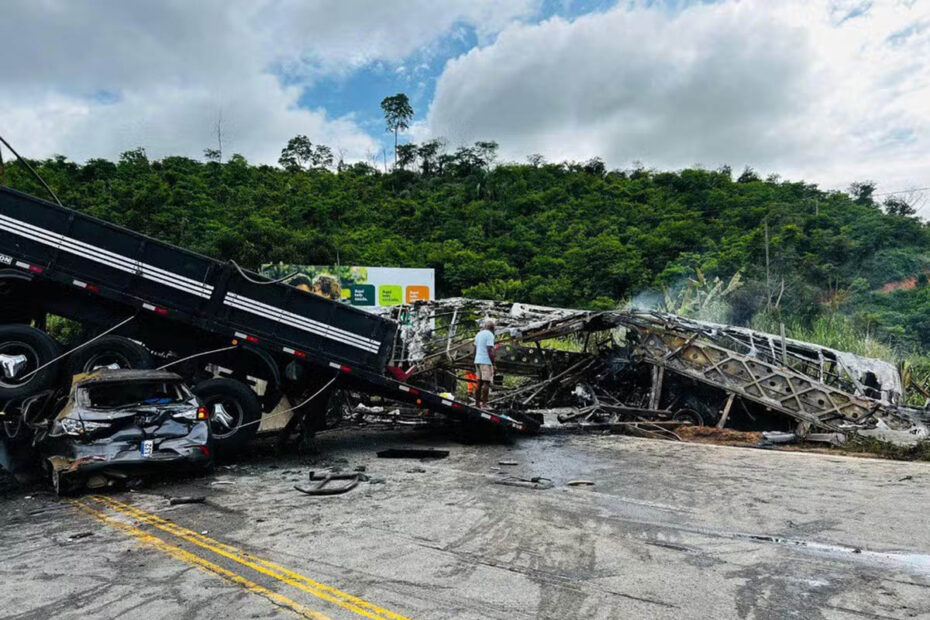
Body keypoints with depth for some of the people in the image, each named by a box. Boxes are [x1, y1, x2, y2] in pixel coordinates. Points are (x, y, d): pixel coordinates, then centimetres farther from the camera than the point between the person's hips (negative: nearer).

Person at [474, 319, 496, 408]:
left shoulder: (478, 334, 15)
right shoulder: (490, 335, -11)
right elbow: (490, 350, -18)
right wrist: (493, 364, -15)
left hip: (478, 361, 8)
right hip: (486, 362, -8)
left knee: (479, 382, 9)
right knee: (487, 383, -5)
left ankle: (477, 403, 8)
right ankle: (484, 404, -8)